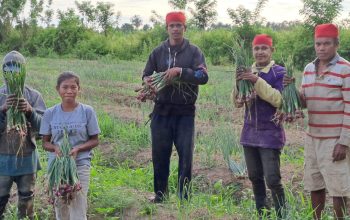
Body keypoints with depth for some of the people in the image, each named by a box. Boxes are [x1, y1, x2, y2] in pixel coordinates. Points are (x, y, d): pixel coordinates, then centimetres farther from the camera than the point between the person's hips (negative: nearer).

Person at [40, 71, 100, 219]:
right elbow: (45, 142, 6)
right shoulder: (50, 113, 0)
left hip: (80, 166, -2)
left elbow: (94, 141, 1)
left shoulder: (87, 111, -4)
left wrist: (78, 149, -17)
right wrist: (55, 148, -16)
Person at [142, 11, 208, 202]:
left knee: (186, 155, 2)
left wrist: (180, 71, -24)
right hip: (161, 111, 2)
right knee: (160, 154, 7)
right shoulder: (158, 52, 7)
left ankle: (183, 196, 13)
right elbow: (146, 74, 9)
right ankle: (160, 194, 20)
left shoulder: (193, 52, 0)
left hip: (185, 112, -2)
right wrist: (147, 81, -14)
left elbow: (203, 77, -11)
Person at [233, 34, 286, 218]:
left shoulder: (279, 72, -7)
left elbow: (279, 99, -20)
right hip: (250, 132, 6)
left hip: (270, 134, -5)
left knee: (272, 179, -7)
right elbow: (238, 102, 6)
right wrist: (239, 83, -13)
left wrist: (257, 81, -25)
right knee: (255, 177, 12)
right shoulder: (248, 72, 8)